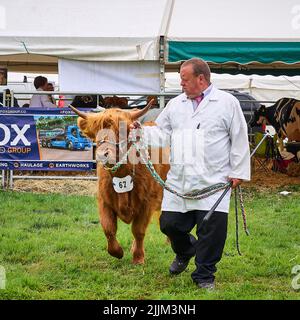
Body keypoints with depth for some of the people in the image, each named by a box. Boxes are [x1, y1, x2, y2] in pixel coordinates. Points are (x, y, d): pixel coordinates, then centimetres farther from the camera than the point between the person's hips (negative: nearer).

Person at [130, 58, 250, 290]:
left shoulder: (227, 103, 2)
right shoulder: (175, 104, 14)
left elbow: (239, 140, 2)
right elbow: (162, 134, 16)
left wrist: (238, 173, -2)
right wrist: (142, 132, -3)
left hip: (213, 182, -4)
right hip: (179, 181, 4)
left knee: (213, 227, -8)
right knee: (169, 223, 3)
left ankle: (204, 275, 10)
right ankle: (185, 252, 37)